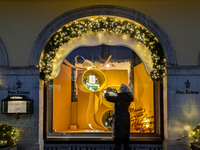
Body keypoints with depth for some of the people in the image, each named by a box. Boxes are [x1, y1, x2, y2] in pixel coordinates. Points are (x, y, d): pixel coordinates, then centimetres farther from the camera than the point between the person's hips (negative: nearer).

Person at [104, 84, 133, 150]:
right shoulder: (128, 99, 5)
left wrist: (107, 92, 16)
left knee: (117, 142, -2)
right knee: (126, 141, 14)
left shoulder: (118, 98, -15)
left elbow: (107, 97, -6)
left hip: (119, 121, -7)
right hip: (126, 120, 7)